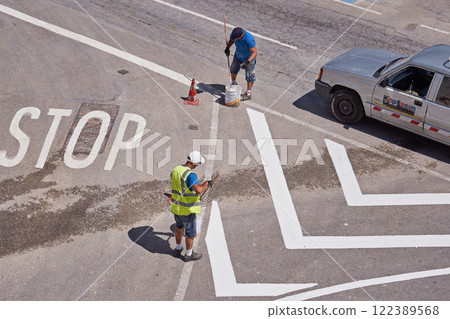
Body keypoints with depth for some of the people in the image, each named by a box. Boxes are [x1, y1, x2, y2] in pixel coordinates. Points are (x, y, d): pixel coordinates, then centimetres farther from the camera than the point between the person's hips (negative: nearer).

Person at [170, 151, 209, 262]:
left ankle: (178, 249, 46)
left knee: (179, 227, 30)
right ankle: (188, 254, 31)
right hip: (188, 210, -8)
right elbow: (199, 190, -42)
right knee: (191, 233, 13)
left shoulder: (176, 169, -2)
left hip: (176, 206, 8)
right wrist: (206, 183, -22)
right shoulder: (190, 175, -29)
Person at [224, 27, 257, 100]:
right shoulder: (236, 32, -22)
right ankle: (233, 83, 50)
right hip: (238, 56, 7)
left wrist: (247, 62, -51)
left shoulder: (249, 39, -41)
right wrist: (227, 48, -10)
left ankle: (248, 94, 16)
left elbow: (255, 52, -40)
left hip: (249, 58, -7)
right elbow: (231, 40, 2)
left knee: (249, 76, 2)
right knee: (233, 69, 23)